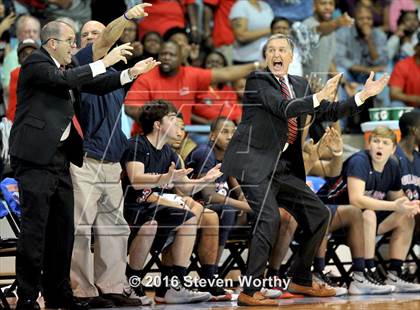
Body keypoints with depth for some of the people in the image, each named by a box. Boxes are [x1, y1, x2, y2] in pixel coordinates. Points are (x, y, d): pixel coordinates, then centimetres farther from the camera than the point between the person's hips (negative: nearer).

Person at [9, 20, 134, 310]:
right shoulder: (35, 63, -8)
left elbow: (98, 85, 21)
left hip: (60, 157, 9)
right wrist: (105, 61, -20)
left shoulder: (67, 66, 17)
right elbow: (65, 79, -23)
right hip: (36, 156, -9)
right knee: (34, 228, -9)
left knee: (63, 228, 10)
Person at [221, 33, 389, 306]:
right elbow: (284, 109, -22)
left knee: (319, 215, 11)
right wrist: (319, 96, -31)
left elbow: (330, 112, 17)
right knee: (270, 219, -24)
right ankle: (250, 292, -19)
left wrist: (363, 96, 9)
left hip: (283, 167, 8)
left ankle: (301, 281, 23)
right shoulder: (258, 80, -8)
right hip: (254, 162, -8)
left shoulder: (299, 85, 14)